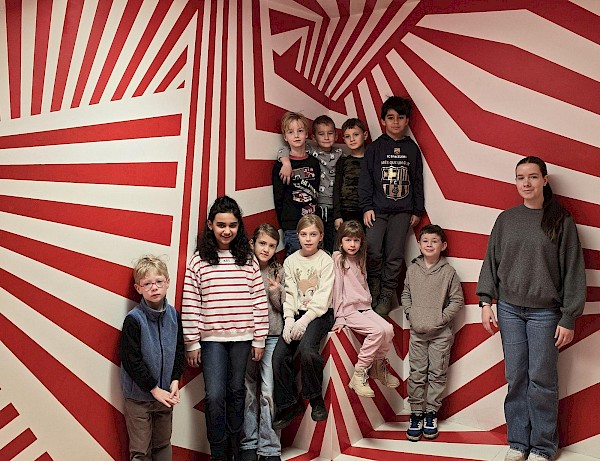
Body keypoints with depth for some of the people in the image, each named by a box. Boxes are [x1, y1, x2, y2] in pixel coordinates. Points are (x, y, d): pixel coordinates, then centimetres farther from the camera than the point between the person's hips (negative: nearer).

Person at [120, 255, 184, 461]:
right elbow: (131, 361, -16)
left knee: (163, 444, 16)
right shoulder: (133, 319, -15)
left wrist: (175, 381, -5)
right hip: (139, 395, -4)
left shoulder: (173, 315, 0)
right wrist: (154, 389, -14)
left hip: (165, 393, 5)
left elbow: (179, 350, 7)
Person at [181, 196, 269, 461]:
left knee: (236, 392, 12)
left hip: (242, 338, 2)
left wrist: (259, 340, 1)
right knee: (215, 396, -5)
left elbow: (259, 301, 3)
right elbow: (189, 304, -2)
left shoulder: (248, 260, 3)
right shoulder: (198, 261, -2)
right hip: (212, 338, -2)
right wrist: (191, 343, -4)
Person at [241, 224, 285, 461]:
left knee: (269, 392, -5)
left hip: (272, 337, 0)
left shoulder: (278, 272, 4)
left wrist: (275, 293, -12)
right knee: (248, 392, 8)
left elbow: (282, 308, 6)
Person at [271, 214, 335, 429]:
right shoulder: (290, 261, 10)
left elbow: (322, 298, -9)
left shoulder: (326, 261, -1)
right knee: (279, 354, -16)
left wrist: (304, 321, -20)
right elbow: (289, 293, 4)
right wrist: (289, 319, -12)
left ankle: (316, 399, -10)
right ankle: (288, 404, 0)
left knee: (306, 347, -31)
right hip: (296, 313, 4)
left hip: (319, 314, -4)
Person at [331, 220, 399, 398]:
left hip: (365, 307, 7)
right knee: (377, 331, -27)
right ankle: (359, 375, -18)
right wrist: (339, 318, -10)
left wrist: (368, 306, 11)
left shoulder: (360, 260, 18)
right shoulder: (337, 258, -4)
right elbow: (337, 289, -8)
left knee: (388, 329, -17)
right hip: (349, 309, -7)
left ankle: (378, 367, 6)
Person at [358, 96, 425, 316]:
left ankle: (386, 295, 13)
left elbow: (417, 181, 12)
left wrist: (417, 210, 10)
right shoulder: (374, 148, 4)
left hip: (402, 211, 2)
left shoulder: (412, 149, 9)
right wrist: (366, 207, -6)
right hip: (377, 210, -1)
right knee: (373, 252, -13)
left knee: (395, 256, 1)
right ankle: (373, 287, 12)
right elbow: (365, 179, 2)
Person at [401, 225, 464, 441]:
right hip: (417, 331, 2)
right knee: (417, 374, 5)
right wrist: (410, 313, 1)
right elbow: (405, 295, 14)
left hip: (440, 333, -2)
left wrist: (442, 317, -9)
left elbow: (457, 300, -2)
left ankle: (431, 413, 16)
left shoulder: (448, 271, -4)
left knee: (437, 374, 4)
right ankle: (416, 414, 13)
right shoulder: (412, 269, 4)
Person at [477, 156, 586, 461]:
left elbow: (573, 272, -2)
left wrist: (569, 319, -6)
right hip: (509, 309, 3)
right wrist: (486, 301, 1)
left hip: (545, 312, -3)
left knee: (542, 380, -1)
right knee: (516, 378, 5)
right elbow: (491, 262, 11)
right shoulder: (506, 220, 7)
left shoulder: (560, 221, -2)